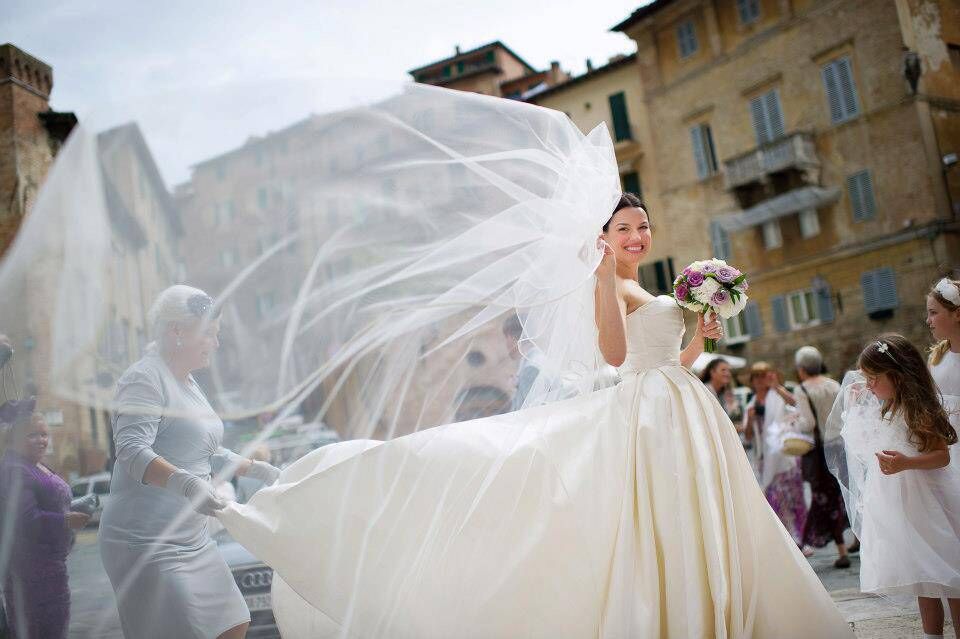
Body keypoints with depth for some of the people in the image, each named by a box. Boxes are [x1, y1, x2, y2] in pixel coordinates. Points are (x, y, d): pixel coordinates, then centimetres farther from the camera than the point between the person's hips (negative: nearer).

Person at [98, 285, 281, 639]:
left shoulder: (188, 382, 16)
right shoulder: (145, 378, -13)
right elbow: (132, 451, -26)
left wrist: (256, 468, 20)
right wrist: (185, 482, -40)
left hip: (190, 538, 10)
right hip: (147, 541, -10)